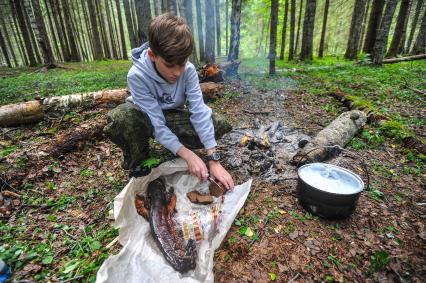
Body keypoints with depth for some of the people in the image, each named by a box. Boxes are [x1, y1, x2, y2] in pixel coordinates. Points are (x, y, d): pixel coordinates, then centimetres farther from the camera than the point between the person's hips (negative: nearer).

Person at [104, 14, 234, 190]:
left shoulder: (188, 70, -23)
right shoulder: (137, 75, -31)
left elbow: (199, 111, -28)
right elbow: (157, 125, -32)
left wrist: (214, 159, -35)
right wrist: (187, 155, -43)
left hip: (172, 116, 3)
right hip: (146, 119, -2)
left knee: (218, 125, -19)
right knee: (121, 118, -38)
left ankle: (171, 153, 4)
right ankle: (138, 165, -7)